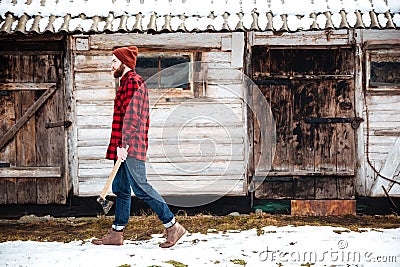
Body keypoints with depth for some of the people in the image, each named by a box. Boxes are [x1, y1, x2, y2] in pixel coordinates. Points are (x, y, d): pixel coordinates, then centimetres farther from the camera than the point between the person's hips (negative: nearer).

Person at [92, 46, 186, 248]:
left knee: (140, 188, -11)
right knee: (121, 188, 11)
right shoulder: (127, 82, 23)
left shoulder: (132, 82, -9)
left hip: (130, 147, -11)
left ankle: (173, 226, -7)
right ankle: (116, 233, 16)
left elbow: (131, 115, -19)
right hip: (128, 147, 11)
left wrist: (124, 144, -24)